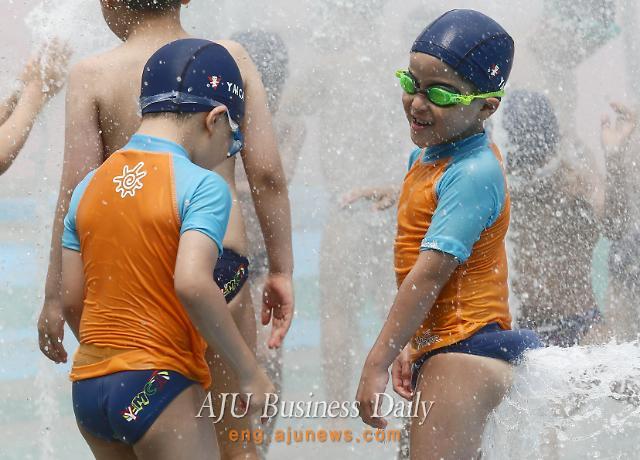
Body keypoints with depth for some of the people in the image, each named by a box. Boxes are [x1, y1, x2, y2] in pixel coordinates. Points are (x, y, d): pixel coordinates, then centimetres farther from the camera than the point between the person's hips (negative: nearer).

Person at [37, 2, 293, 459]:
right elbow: (268, 174, 1)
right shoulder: (231, 59, 4)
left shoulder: (93, 75, -2)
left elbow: (77, 193, -4)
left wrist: (55, 297, 2)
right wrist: (281, 270, 10)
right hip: (224, 262, 2)